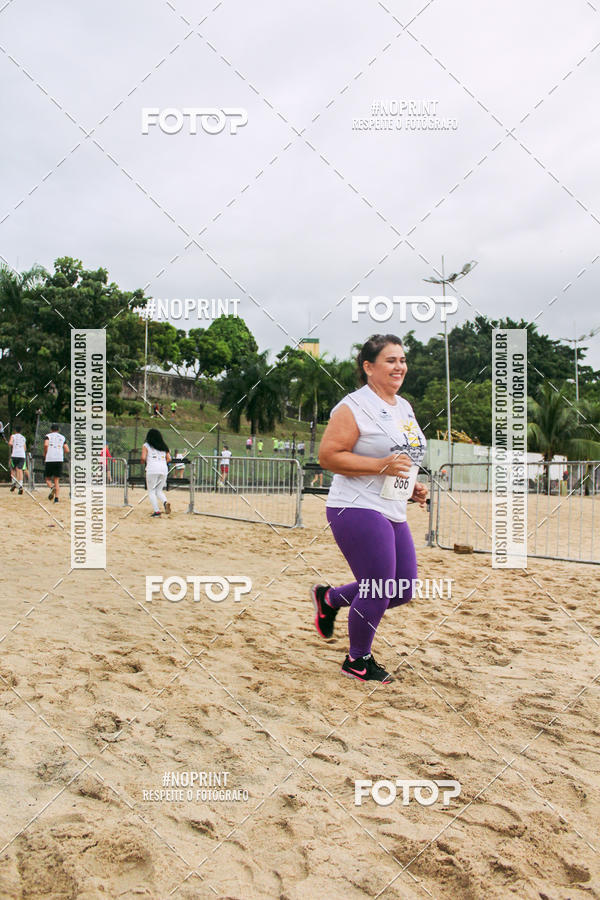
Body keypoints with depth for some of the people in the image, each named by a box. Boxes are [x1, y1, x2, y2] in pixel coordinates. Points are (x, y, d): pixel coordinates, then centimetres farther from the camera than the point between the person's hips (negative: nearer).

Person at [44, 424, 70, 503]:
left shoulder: (48, 436, 7)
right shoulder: (62, 437, 15)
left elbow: (46, 445, -13)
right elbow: (67, 450, 8)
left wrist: (45, 454, 1)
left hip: (49, 459, -2)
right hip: (59, 459, 2)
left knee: (47, 478, 12)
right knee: (56, 480, 6)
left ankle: (52, 487, -19)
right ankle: (56, 498, -6)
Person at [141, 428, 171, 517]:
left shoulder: (146, 445, 6)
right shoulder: (163, 446, 17)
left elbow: (143, 458, -4)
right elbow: (169, 459, 11)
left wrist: (142, 462, 16)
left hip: (152, 470, -4)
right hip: (164, 470, 4)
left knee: (151, 491, 6)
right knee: (159, 490, 15)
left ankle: (156, 511, -5)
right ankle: (165, 502, -14)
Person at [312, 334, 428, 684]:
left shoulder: (404, 408, 15)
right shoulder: (354, 406, -12)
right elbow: (328, 456, -17)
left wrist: (413, 486, 12)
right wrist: (382, 465, -22)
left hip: (394, 513, 9)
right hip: (358, 510, -9)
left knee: (403, 590, 11)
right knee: (379, 591, -5)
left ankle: (330, 598, 32)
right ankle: (358, 661, 20)